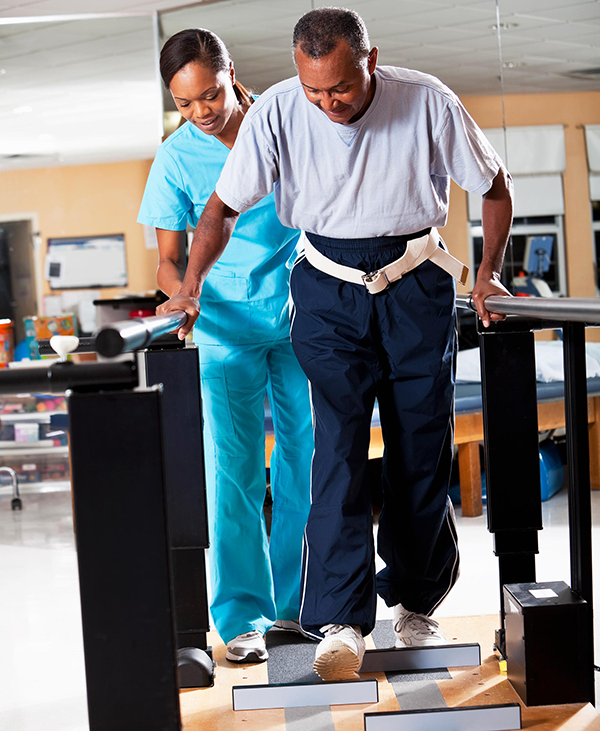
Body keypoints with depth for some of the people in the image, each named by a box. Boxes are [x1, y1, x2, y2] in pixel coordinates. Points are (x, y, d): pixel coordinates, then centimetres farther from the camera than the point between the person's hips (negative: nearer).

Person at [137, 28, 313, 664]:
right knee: (233, 471, -5)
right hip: (226, 327, -1)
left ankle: (296, 602, 18)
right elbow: (169, 260, 2)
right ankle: (242, 616, 4)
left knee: (306, 459, 5)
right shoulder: (176, 159, -2)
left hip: (301, 318, 2)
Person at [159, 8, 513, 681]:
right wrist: (191, 284, -16)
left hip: (417, 286, 1)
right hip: (328, 290, 0)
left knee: (422, 450, 3)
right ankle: (341, 624, -15)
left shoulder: (428, 103, -13)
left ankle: (415, 605, 21)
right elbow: (224, 206, -4)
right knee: (338, 443, -13)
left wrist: (488, 273, -5)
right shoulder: (276, 112, -12)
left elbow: (495, 187, 1)